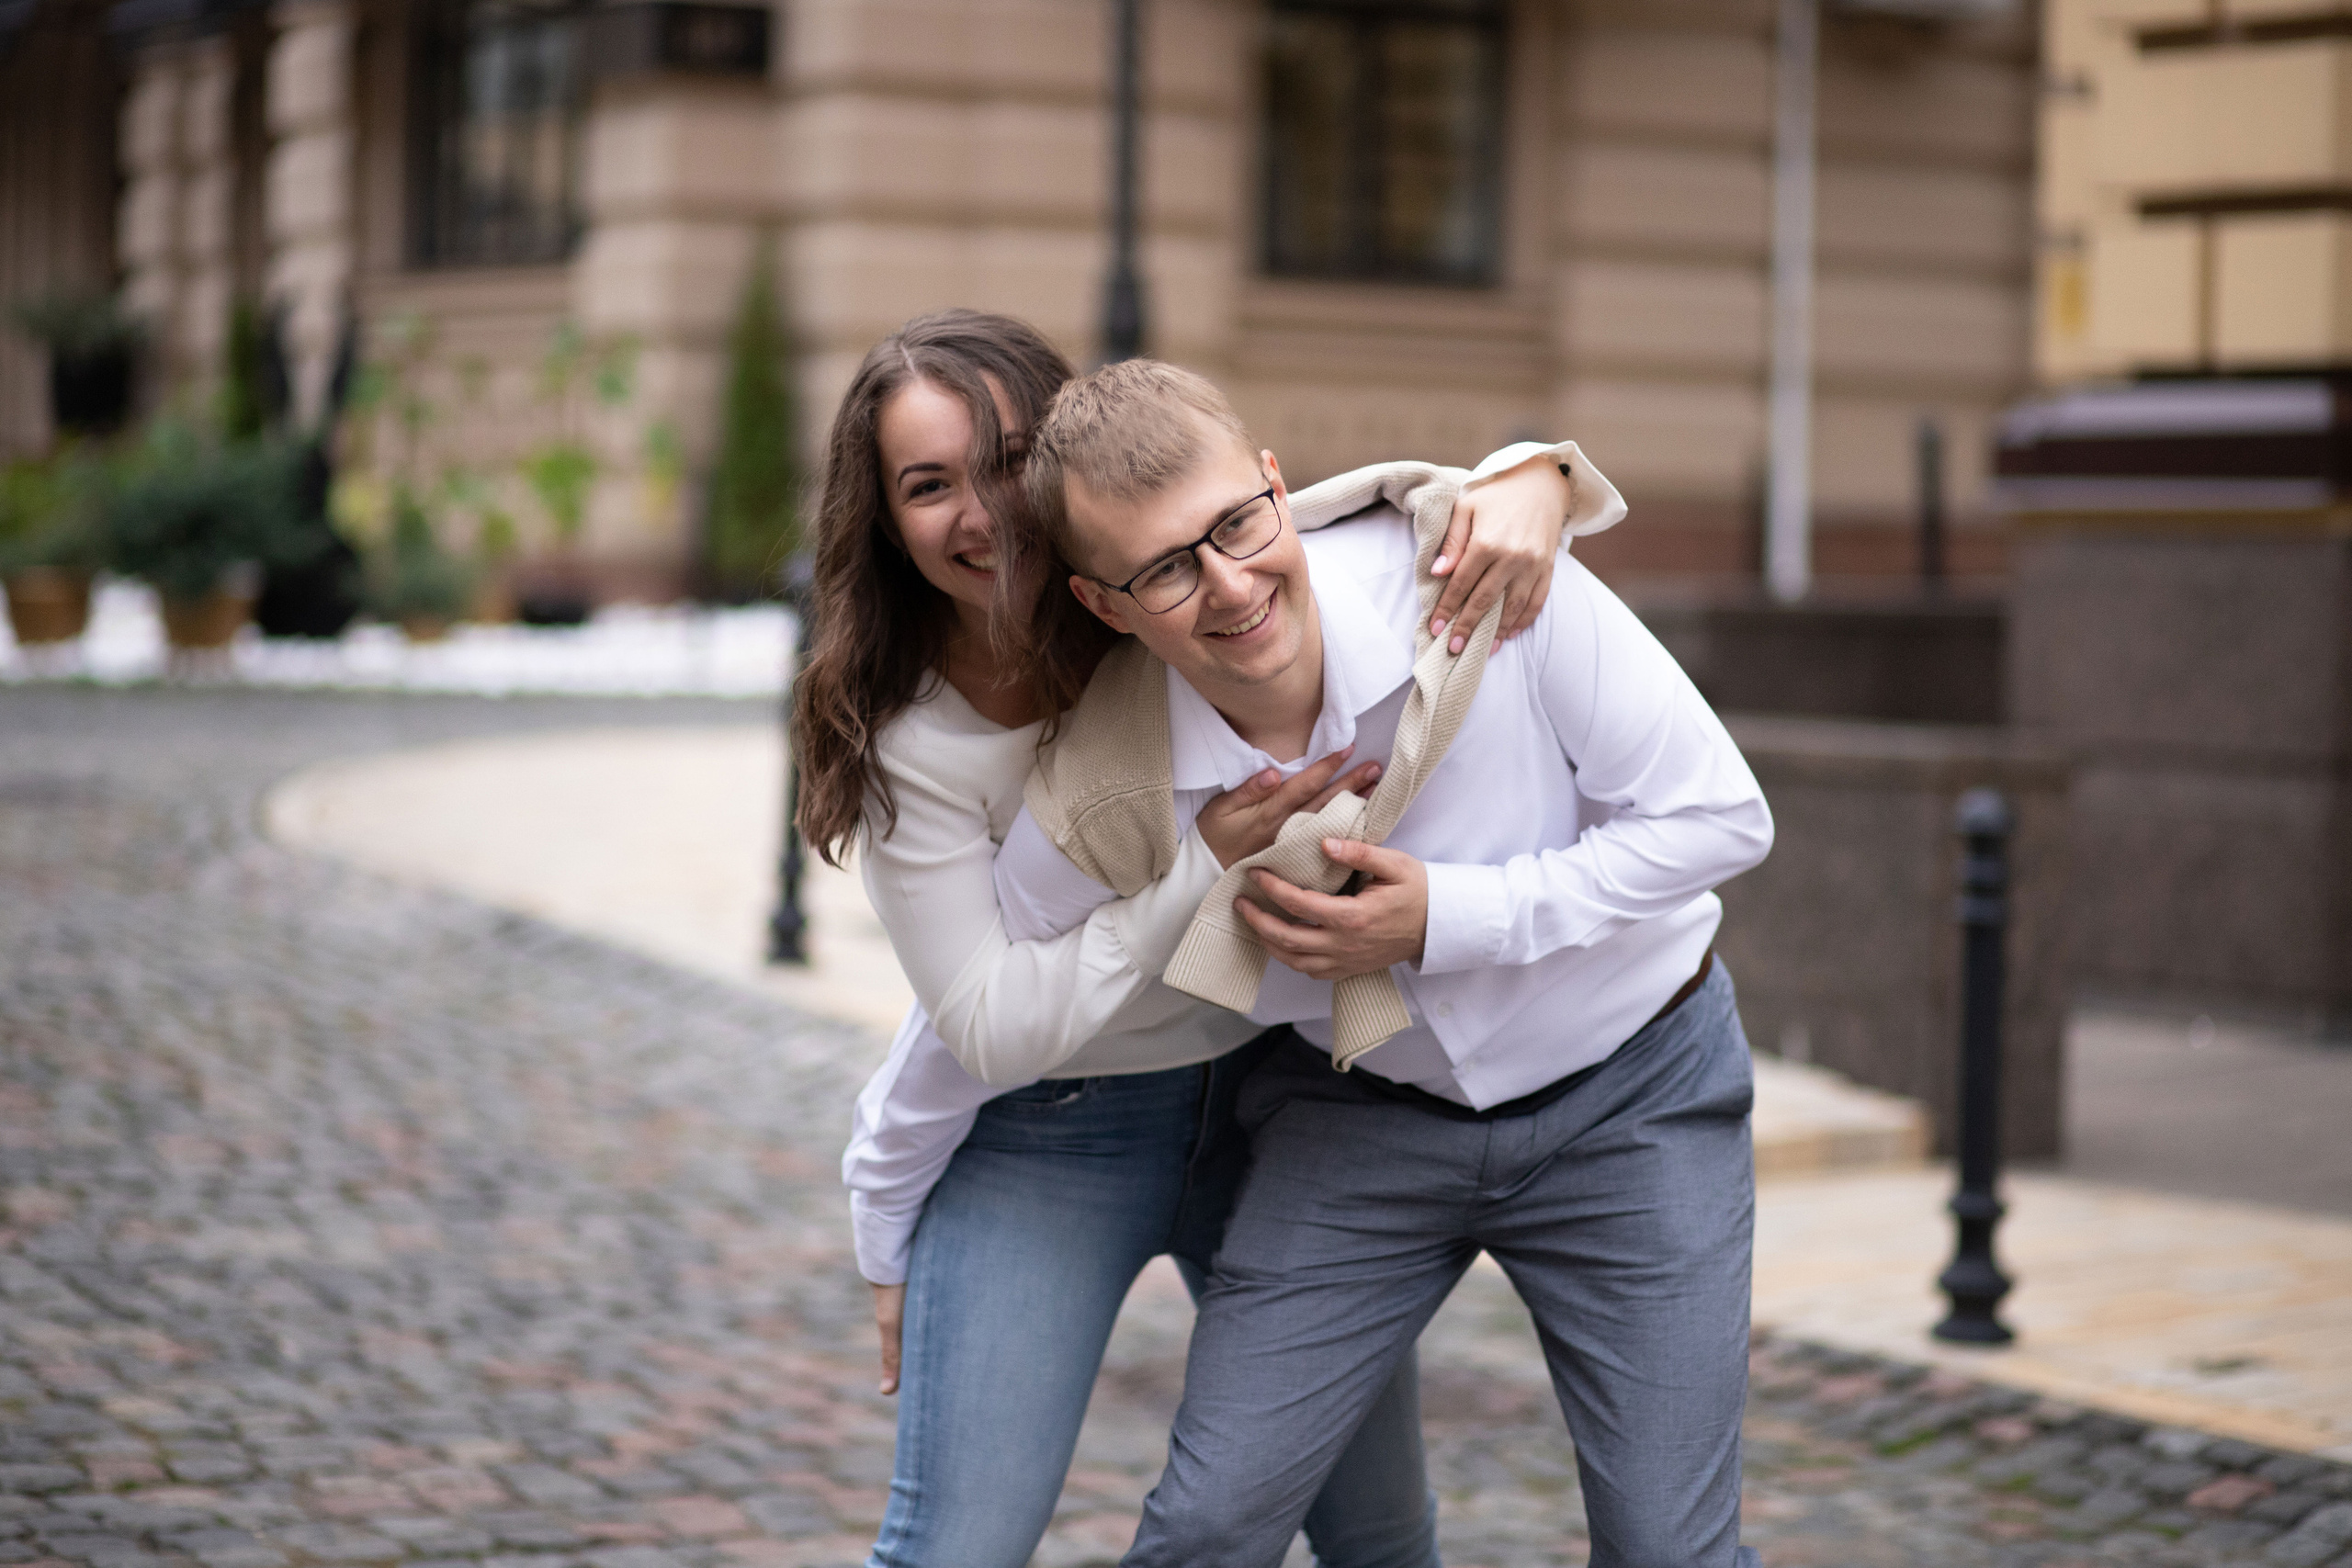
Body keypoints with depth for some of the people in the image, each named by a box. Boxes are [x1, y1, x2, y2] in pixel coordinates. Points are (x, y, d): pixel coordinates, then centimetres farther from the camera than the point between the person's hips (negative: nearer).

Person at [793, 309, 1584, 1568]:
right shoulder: (903, 741, -19)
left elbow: (1456, 486, -5)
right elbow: (993, 1018, -22)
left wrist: (1527, 486, -30)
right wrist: (1205, 858, -31)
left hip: (1277, 1084, 3)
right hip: (1041, 1135, -3)